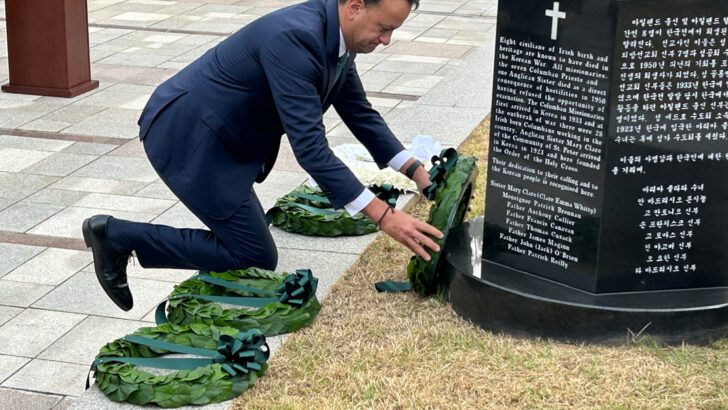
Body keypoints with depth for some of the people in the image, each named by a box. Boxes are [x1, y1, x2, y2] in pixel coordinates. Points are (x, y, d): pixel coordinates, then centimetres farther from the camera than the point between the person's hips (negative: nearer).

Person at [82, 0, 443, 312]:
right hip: (185, 137, -10)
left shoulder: (337, 37, 1)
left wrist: (417, 172, 4)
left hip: (214, 140, 10)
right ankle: (117, 235, 2)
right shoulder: (294, 38, -29)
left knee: (252, 254, 13)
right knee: (257, 261, -5)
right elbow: (309, 146, -33)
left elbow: (360, 113, 14)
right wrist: (383, 216, -34)